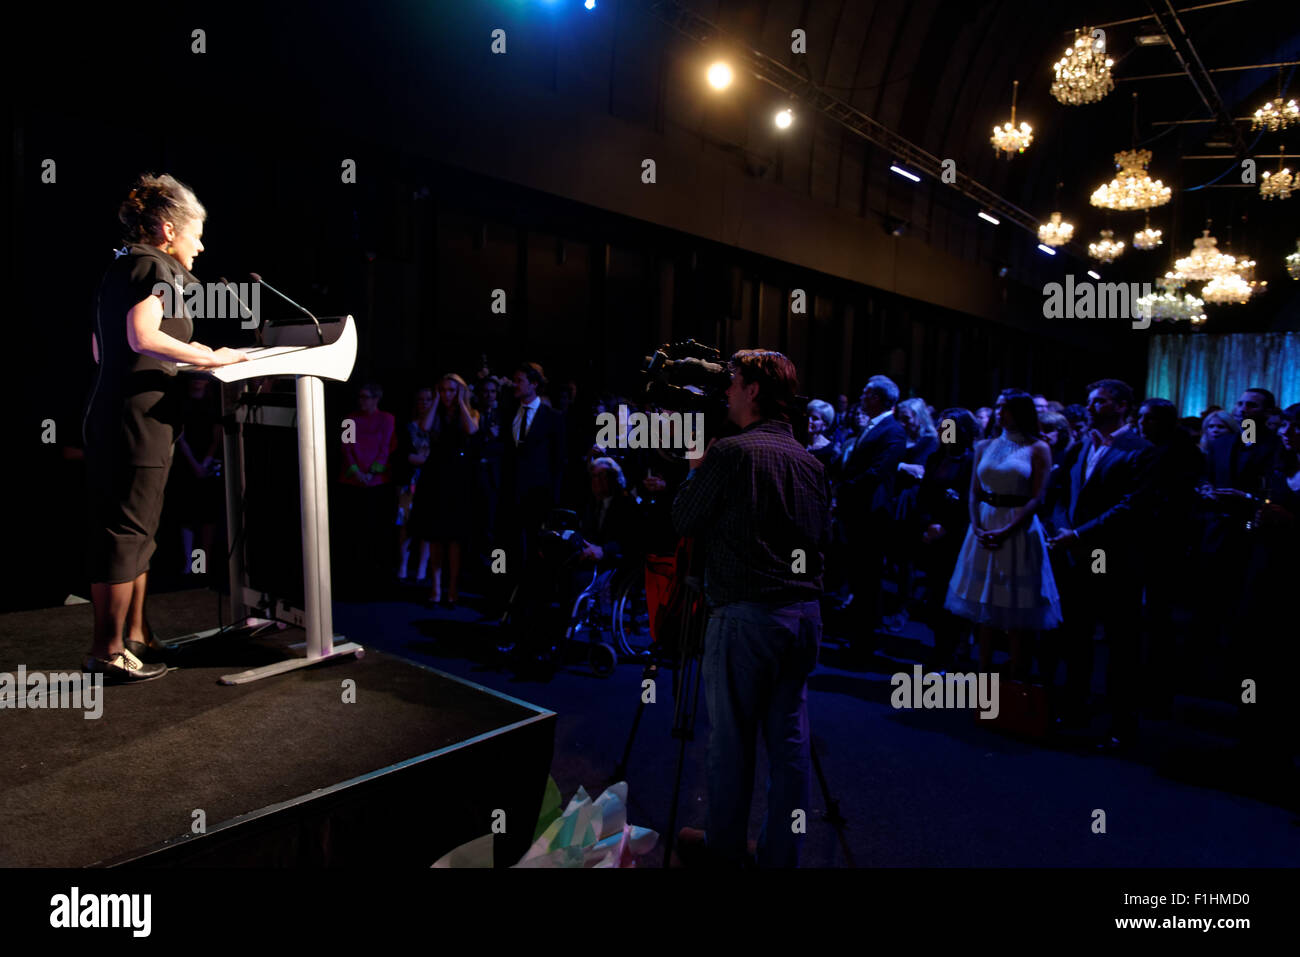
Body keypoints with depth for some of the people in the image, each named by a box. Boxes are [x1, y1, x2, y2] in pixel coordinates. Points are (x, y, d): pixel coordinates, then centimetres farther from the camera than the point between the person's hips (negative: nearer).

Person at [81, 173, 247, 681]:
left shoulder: (121, 267, 20)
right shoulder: (156, 267, -9)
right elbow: (142, 336, -25)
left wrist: (182, 353, 26)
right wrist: (206, 357, -17)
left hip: (109, 416, 10)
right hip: (136, 420, -10)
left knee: (133, 533, 15)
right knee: (124, 534, -4)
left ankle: (134, 635, 25)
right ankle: (108, 651, 5)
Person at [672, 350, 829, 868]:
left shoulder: (729, 452, -12)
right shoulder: (809, 460, 7)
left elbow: (683, 519, -3)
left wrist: (696, 469, 12)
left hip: (746, 616, -6)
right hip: (804, 612, 6)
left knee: (730, 737, 9)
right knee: (789, 737, 14)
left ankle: (724, 846, 25)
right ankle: (781, 853, 26)